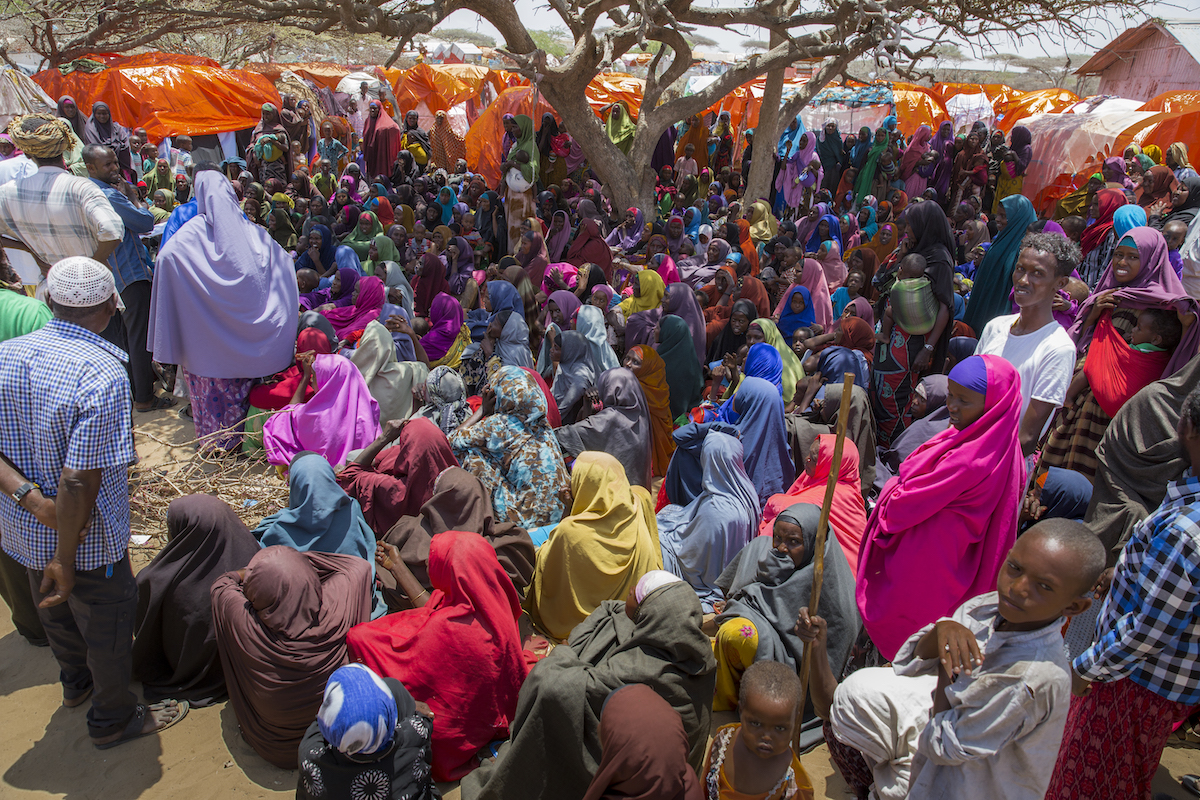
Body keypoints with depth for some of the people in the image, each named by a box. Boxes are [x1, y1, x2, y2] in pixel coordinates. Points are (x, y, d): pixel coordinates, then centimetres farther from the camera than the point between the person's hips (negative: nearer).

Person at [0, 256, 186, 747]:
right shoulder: (103, 375, -29)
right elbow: (78, 482, -29)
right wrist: (67, 561, -20)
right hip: (87, 539, -7)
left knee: (55, 610, 30)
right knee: (108, 623, 17)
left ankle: (76, 683, 57)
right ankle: (114, 720, 39)